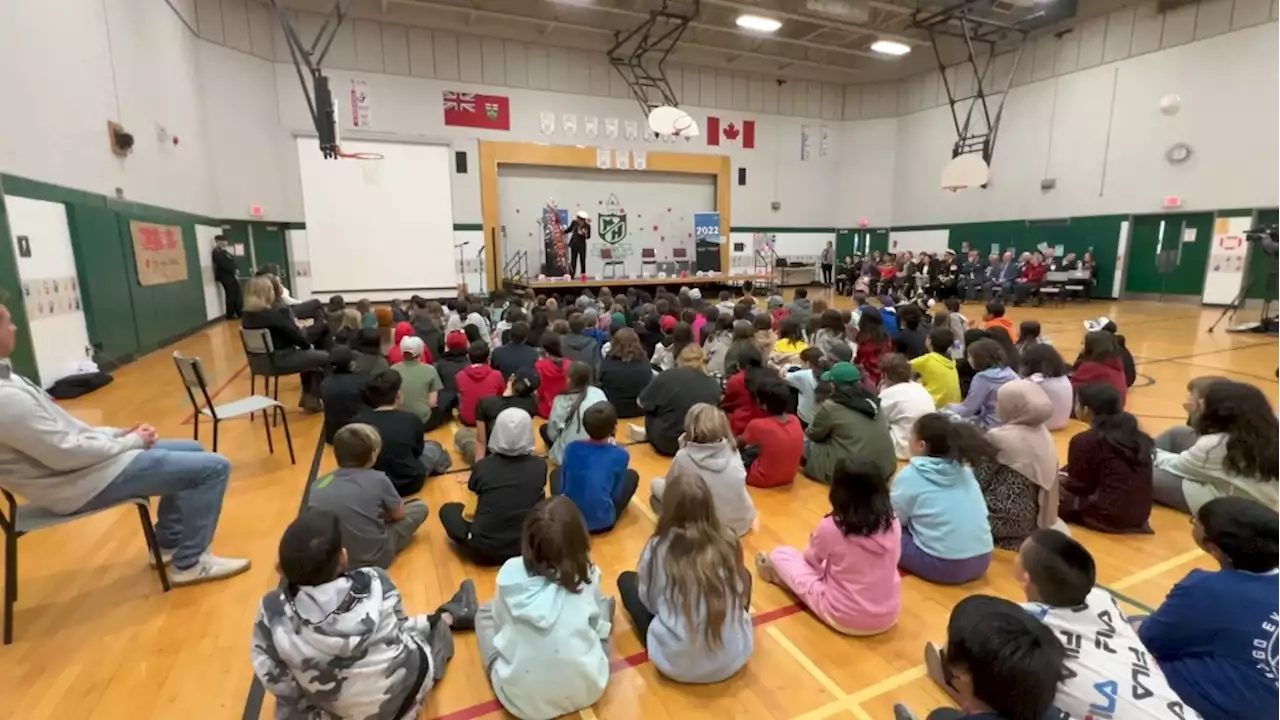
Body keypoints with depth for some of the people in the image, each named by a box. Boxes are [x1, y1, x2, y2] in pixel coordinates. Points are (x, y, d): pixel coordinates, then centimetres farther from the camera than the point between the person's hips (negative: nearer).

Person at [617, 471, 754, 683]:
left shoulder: (658, 547, -15)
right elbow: (742, 594, 6)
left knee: (627, 580, 16)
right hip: (733, 658, 2)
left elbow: (648, 601, 1)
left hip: (675, 662, -2)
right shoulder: (728, 541, -9)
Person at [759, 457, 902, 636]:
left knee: (780, 554, 8)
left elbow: (811, 559, 1)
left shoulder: (830, 527, -20)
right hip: (889, 617, 5)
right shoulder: (893, 523, -9)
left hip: (843, 618, -4)